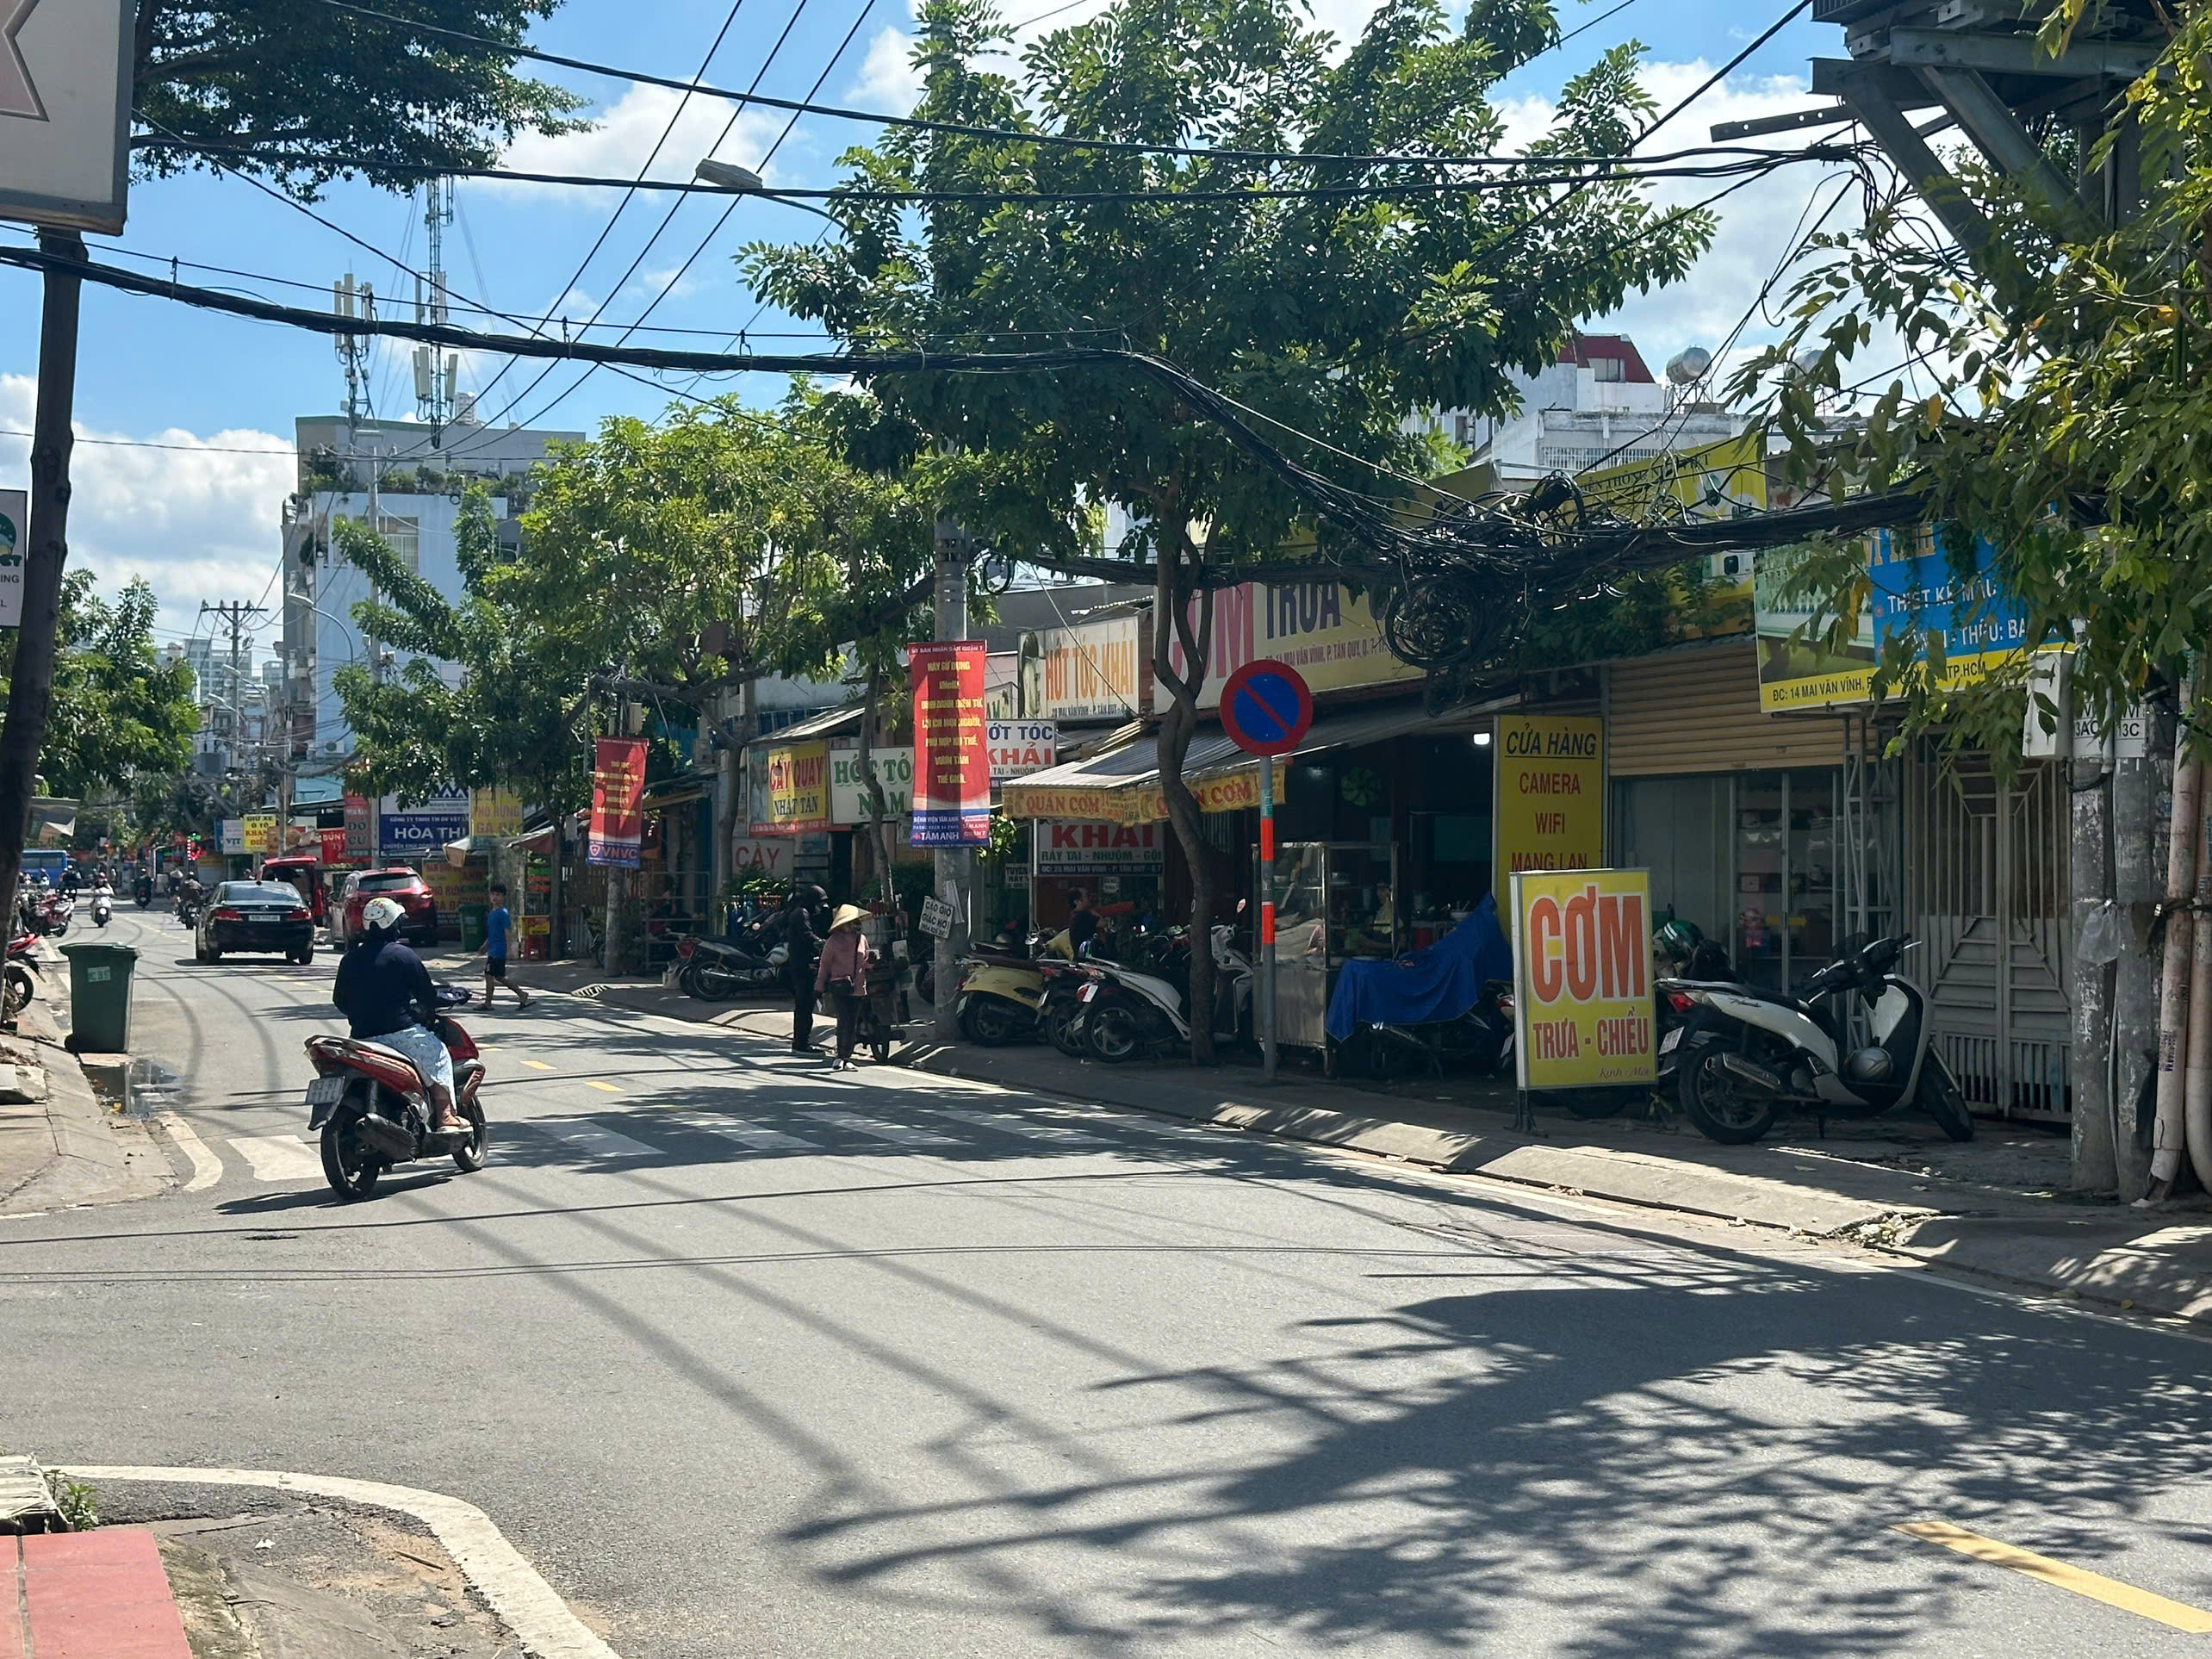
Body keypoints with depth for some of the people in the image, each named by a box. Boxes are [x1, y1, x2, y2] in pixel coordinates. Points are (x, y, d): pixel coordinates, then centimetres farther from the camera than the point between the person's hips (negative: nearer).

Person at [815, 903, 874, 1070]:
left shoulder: (862, 940, 13)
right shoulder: (833, 941, -1)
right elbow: (825, 965, 3)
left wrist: (870, 962, -3)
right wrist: (819, 988, 2)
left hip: (859, 989, 5)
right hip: (840, 989, -5)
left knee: (853, 1025, 5)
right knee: (844, 1023, -13)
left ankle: (846, 1057, 11)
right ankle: (841, 1056, -6)